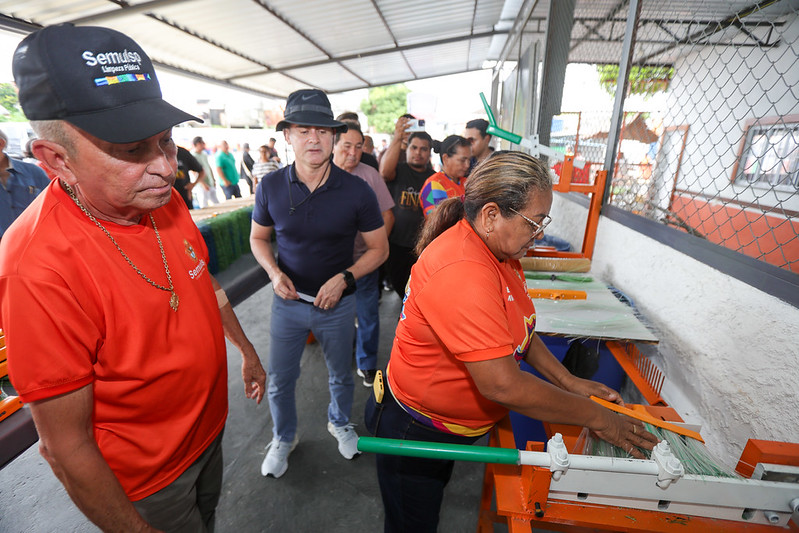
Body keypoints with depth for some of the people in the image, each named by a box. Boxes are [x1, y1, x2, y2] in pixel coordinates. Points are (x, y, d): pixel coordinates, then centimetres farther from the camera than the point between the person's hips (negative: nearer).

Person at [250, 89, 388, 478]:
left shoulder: (356, 191, -14)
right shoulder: (271, 187, -8)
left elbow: (378, 248, -7)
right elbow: (258, 238, 6)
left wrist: (344, 278, -21)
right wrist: (274, 273, -13)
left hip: (337, 303, -1)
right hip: (288, 301, 1)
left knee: (340, 374, 20)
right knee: (279, 380, 15)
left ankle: (339, 422, 53)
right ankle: (284, 437, 46)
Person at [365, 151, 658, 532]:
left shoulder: (498, 251, -4)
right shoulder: (461, 272, -36)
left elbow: (517, 327, 8)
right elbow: (502, 384, -34)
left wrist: (568, 381, 0)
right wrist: (594, 416, -20)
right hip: (416, 431, -8)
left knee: (434, 496, 32)